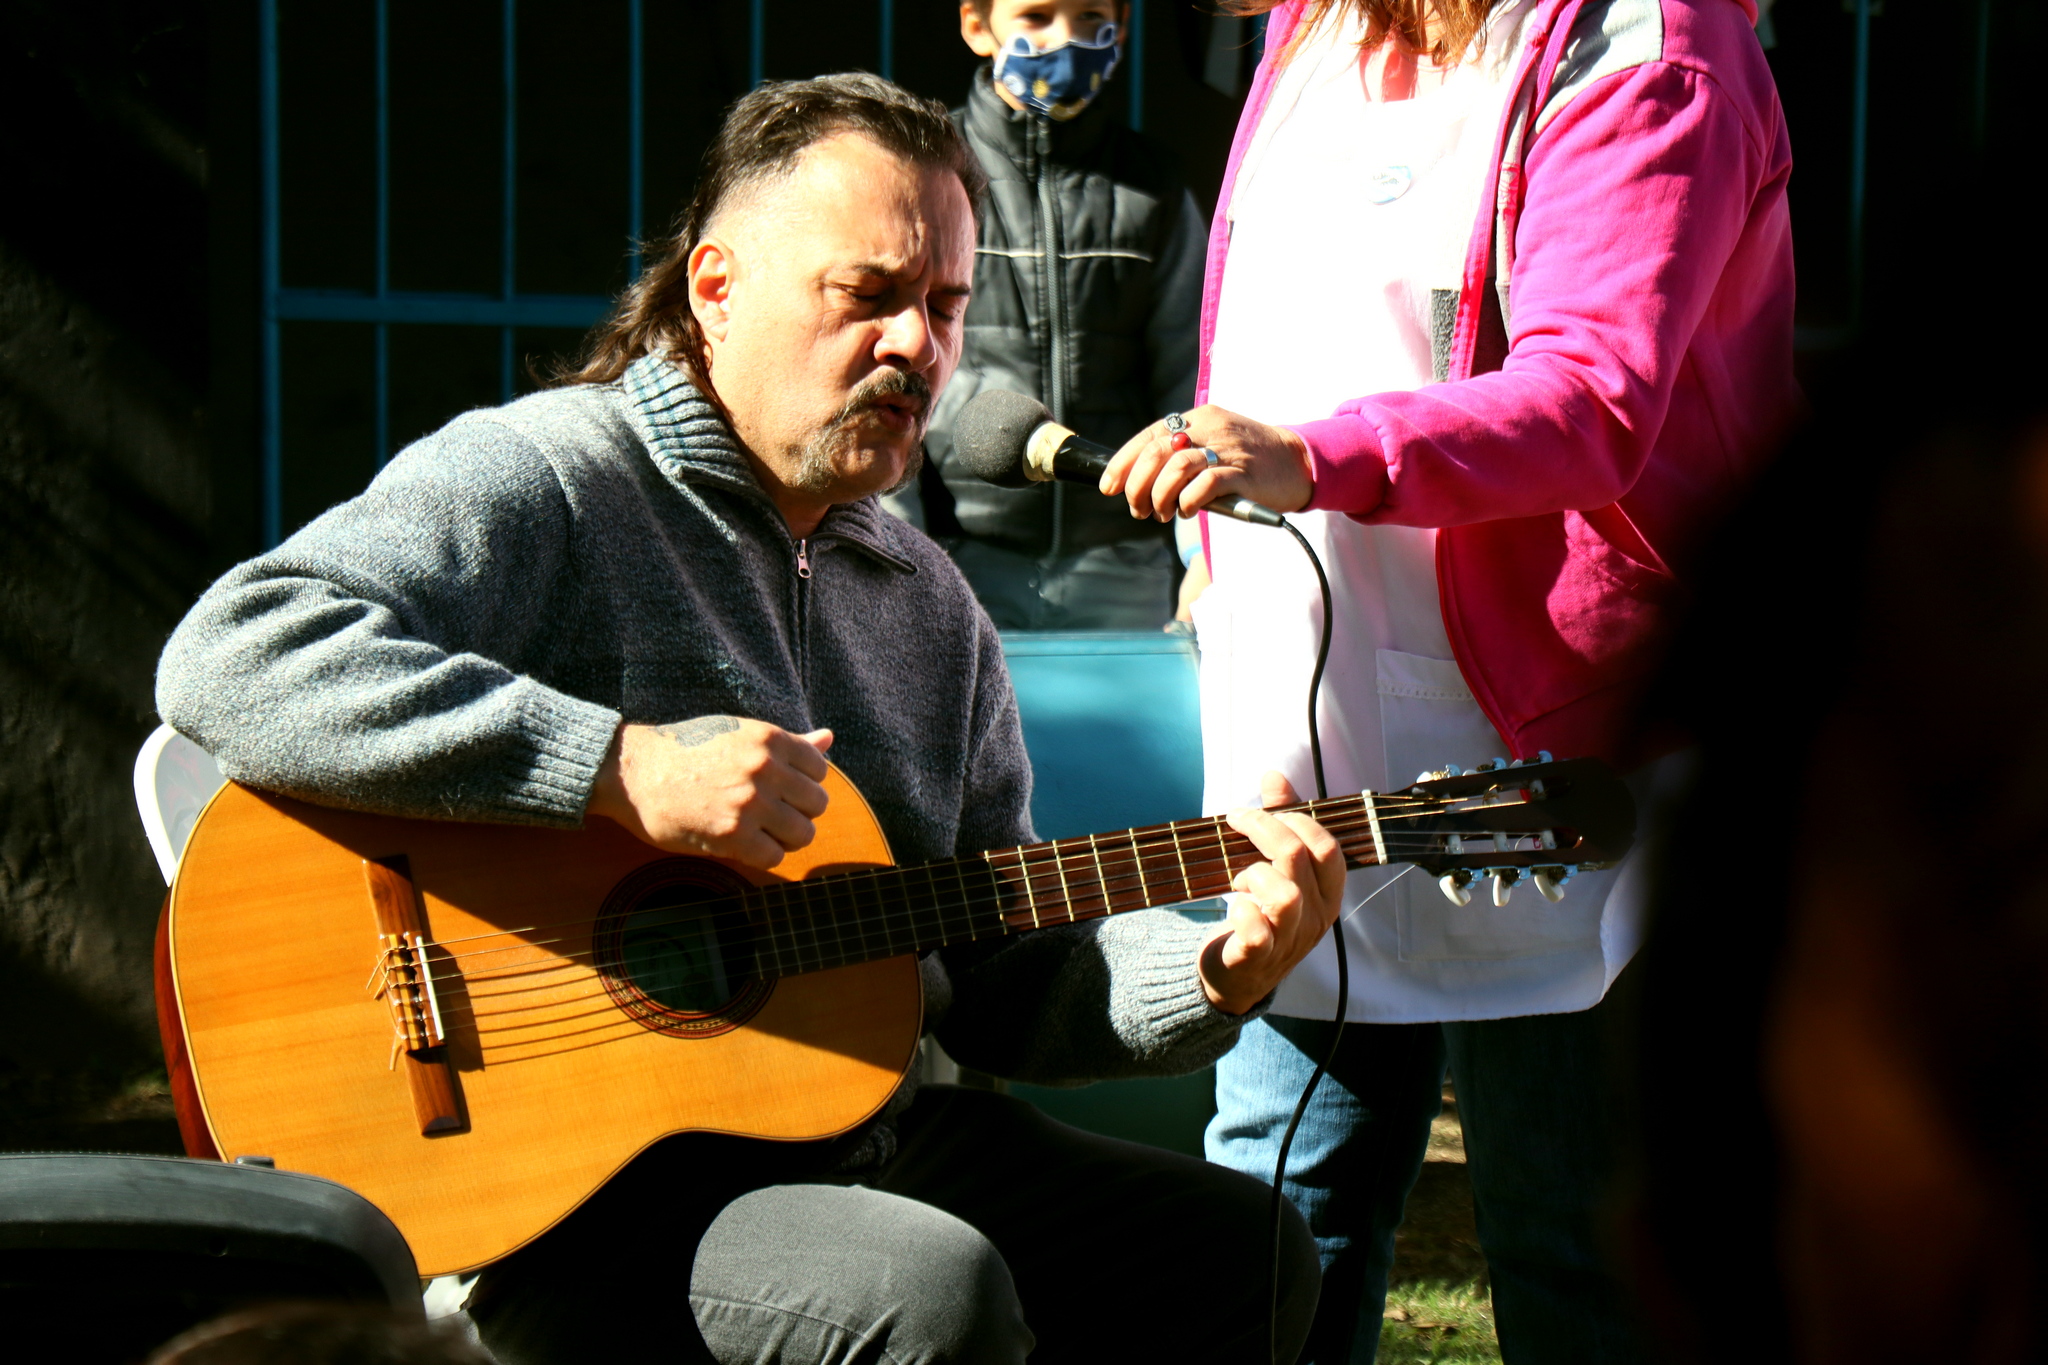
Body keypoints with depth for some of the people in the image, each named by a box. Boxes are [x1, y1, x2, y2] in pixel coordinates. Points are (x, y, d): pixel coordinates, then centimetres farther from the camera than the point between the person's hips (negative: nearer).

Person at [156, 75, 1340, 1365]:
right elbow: (229, 658, -26)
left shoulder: (928, 603, 16)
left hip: (843, 1135, 8)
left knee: (1244, 1259, 4)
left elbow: (1003, 980, 17)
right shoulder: (539, 483, -8)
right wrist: (626, 770, -28)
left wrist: (1216, 975, -4)